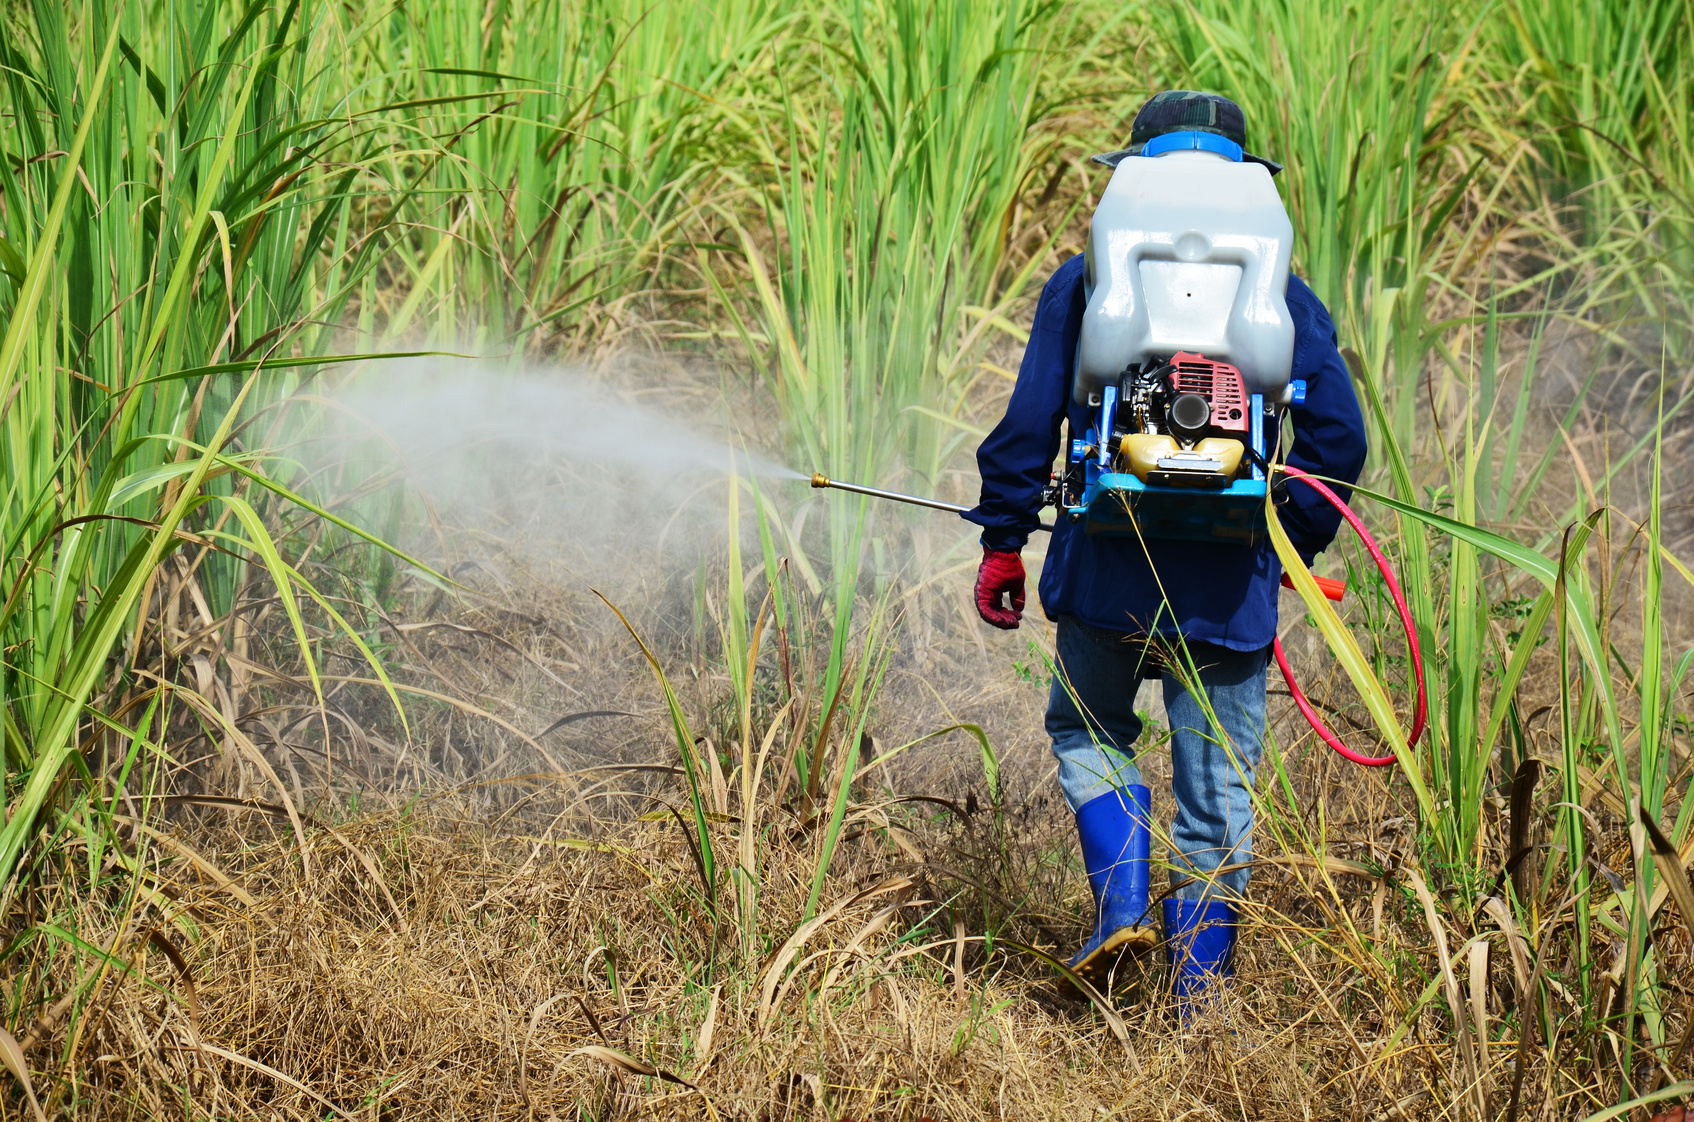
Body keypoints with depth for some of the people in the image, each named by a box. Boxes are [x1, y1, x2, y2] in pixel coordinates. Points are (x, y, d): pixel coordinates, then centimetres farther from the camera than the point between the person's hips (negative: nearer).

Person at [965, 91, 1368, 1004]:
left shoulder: (1084, 283, 4)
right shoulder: (1285, 298, 7)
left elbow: (1028, 423, 0)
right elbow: (1339, 436, 2)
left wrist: (1001, 541, 8)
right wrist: (1294, 546, 14)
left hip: (1109, 567, -1)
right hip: (1232, 584, 1)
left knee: (1088, 731, 23)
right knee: (1218, 787, 8)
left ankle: (1122, 901, 4)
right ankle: (1197, 990, 9)